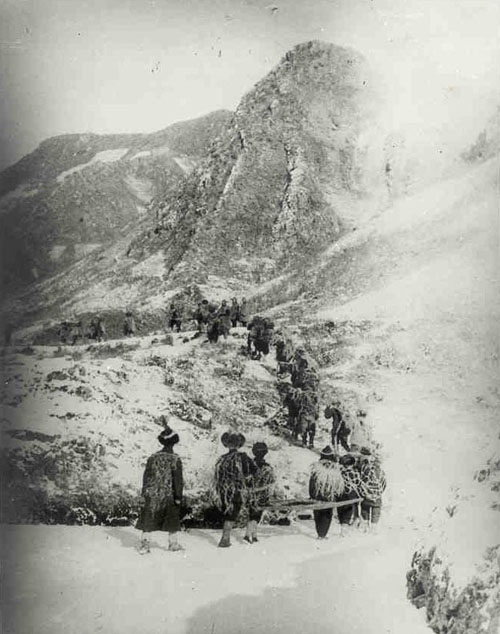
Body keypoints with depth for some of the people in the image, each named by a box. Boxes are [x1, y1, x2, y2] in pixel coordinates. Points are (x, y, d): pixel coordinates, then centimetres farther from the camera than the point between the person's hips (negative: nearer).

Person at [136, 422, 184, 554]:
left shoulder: (153, 457, 0)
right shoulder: (175, 459, -11)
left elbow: (146, 476, 6)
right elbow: (178, 479, -12)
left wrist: (145, 492, 15)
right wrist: (178, 496, -6)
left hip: (152, 494, 3)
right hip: (168, 494, -3)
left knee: (148, 518, 10)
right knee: (172, 518, 13)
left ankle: (144, 543, 7)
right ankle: (173, 543, 20)